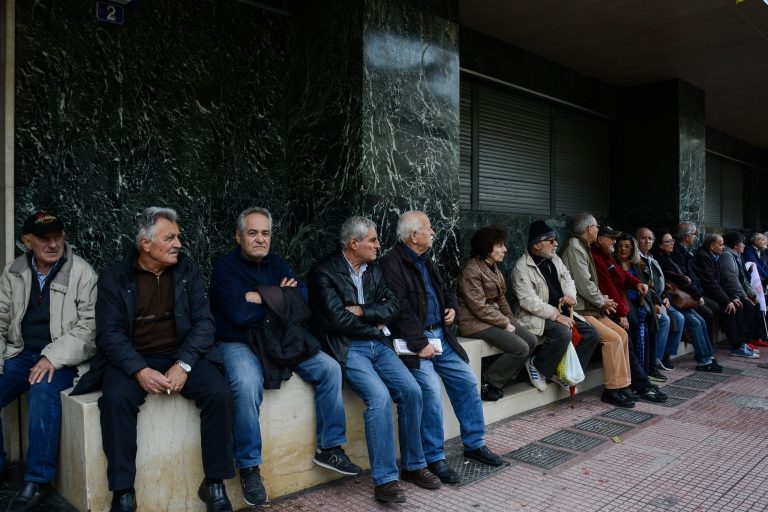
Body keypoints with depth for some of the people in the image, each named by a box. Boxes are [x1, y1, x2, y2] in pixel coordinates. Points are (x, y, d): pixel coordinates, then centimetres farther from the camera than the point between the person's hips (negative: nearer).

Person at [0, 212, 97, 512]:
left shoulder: (81, 272, -9)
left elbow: (88, 326, -13)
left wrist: (53, 358, -23)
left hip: (63, 359, -5)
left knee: (44, 392, -32)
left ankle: (38, 480, -19)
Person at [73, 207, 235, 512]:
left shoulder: (187, 271, 4)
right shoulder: (115, 277, 0)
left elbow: (204, 322, -2)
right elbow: (109, 332, -7)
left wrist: (183, 365, -18)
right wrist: (139, 370, -24)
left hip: (180, 355, 1)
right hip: (132, 359, -1)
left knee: (219, 393, -24)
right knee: (116, 399, -31)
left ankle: (215, 484, -8)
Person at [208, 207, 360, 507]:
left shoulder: (277, 264, 10)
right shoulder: (225, 267, -8)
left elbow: (303, 296, -3)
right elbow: (240, 314, -21)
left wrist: (264, 297, -18)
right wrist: (280, 298, -8)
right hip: (238, 344, -6)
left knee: (329, 368, -9)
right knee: (247, 385, -36)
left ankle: (329, 448, 3)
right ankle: (249, 468, -18)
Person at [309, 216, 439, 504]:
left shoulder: (374, 269, 13)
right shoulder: (324, 272, -8)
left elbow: (392, 305, 6)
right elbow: (338, 319, -16)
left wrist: (363, 311, -10)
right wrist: (376, 325, -5)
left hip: (377, 344, 6)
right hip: (347, 347, -6)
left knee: (411, 391, -11)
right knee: (379, 396, -26)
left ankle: (413, 466, 8)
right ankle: (385, 480, -15)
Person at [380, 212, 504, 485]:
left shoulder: (426, 261, 16)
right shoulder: (392, 264, -12)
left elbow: (444, 290, 29)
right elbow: (400, 310, -19)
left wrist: (453, 307, 7)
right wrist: (420, 344, -22)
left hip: (440, 335, 9)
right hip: (414, 339, -8)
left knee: (467, 381, 3)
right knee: (431, 388, -23)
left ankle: (474, 444, 20)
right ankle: (434, 457, -7)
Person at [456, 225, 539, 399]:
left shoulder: (493, 267, 12)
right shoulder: (471, 270, -18)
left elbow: (501, 298, 17)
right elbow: (479, 307, -20)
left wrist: (511, 321, 3)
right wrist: (506, 324, -14)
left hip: (495, 317, 9)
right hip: (475, 322, -9)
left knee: (531, 340, -3)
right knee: (521, 348, -19)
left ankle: (501, 378, 5)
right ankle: (488, 383, -5)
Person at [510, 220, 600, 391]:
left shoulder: (555, 259, 11)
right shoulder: (522, 267, -15)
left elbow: (568, 279, 17)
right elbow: (529, 301, -21)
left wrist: (570, 295, -8)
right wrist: (556, 315, -25)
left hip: (561, 312, 8)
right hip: (538, 317, -8)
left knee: (591, 333, -6)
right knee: (564, 333, -32)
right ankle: (539, 369, -12)